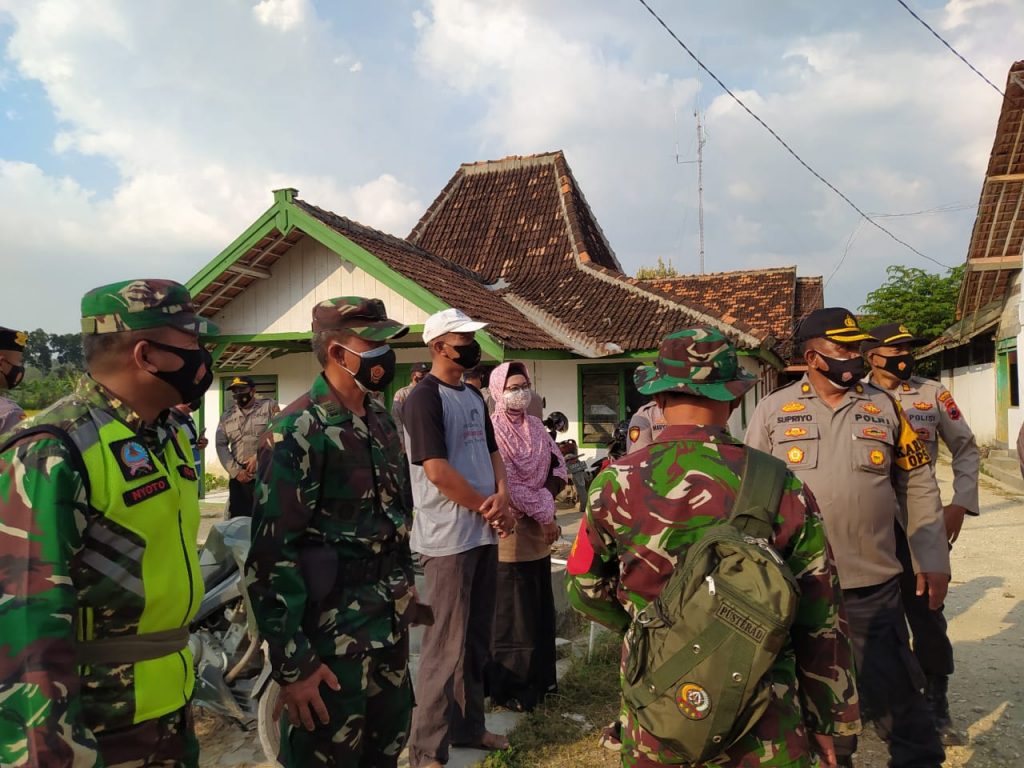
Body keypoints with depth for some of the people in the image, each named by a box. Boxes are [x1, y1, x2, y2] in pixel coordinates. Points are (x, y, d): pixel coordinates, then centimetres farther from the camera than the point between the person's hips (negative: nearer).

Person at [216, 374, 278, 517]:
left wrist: (259, 457, -15)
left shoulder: (269, 406, 3)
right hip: (238, 479, 4)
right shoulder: (226, 416, 13)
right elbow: (221, 445, 8)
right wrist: (235, 471, -4)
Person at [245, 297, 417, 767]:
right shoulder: (299, 432, -18)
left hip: (390, 622, 8)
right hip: (332, 633, -7)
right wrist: (292, 662, -19)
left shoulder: (381, 419, 7)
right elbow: (271, 554, -20)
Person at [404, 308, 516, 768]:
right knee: (446, 645, -3)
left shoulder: (473, 397, 14)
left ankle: (468, 726, 31)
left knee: (476, 639, 17)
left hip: (483, 534, 9)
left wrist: (502, 498, -3)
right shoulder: (424, 398, -13)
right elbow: (437, 471, -19)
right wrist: (488, 509, -10)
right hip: (448, 538, -8)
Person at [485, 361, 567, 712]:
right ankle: (510, 687, 15)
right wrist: (544, 514, -14)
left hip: (540, 532, 8)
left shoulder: (536, 427, 11)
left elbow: (559, 469, 9)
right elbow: (504, 485, -19)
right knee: (512, 613, 1)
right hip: (510, 534, -7)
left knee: (541, 608, 16)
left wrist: (545, 497, -10)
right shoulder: (491, 431, -14)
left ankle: (539, 677, 31)